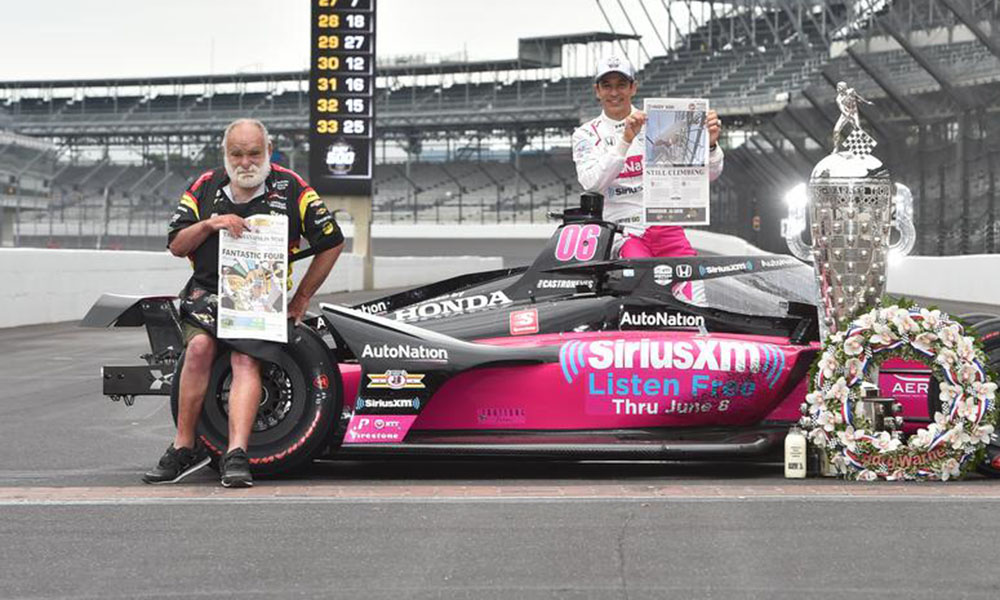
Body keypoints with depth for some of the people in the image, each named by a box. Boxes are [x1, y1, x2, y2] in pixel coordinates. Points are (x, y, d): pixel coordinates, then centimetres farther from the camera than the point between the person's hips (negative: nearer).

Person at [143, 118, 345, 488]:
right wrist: (209, 224, -11)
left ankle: (236, 454, -36)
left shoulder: (290, 188, 4)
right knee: (199, 346, -27)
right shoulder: (205, 188, 10)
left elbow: (331, 243, 10)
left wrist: (301, 298, 8)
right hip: (207, 291, 1)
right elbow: (176, 246, 8)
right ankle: (185, 447, -19)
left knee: (245, 360, -27)